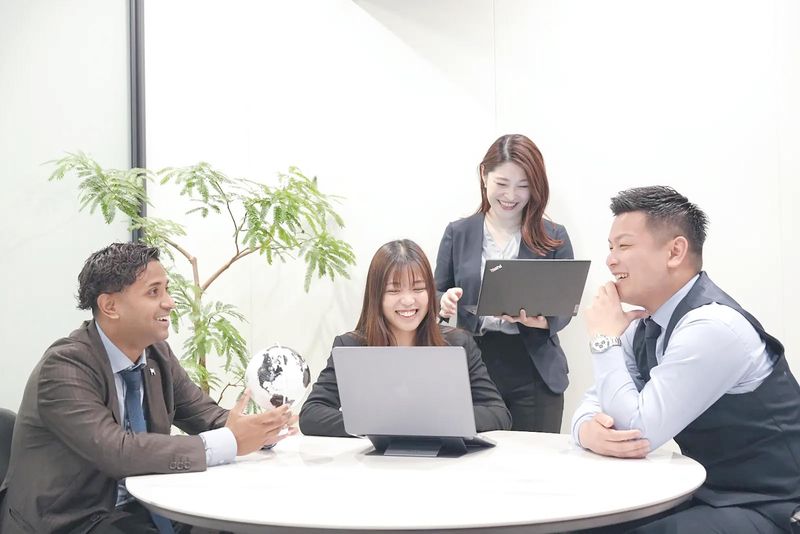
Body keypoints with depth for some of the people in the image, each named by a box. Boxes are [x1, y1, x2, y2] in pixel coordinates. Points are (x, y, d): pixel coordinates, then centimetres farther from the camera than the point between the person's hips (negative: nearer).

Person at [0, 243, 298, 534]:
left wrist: (257, 429, -15)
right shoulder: (64, 367, -19)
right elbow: (117, 451, -29)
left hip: (136, 508, 6)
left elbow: (204, 415, 6)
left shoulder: (158, 354, 2)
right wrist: (229, 443, -28)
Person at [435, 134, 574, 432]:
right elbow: (437, 294, 11)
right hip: (472, 368, 1)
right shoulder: (458, 233, 7)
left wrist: (542, 319, -18)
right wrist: (445, 301, -12)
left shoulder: (554, 237, 4)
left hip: (535, 375, -1)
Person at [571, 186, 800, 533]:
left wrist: (605, 338, -15)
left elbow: (638, 430, -24)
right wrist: (589, 430, -19)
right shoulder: (647, 323, 3)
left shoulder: (713, 326, -24)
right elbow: (598, 401, 4)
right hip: (706, 493, 8)